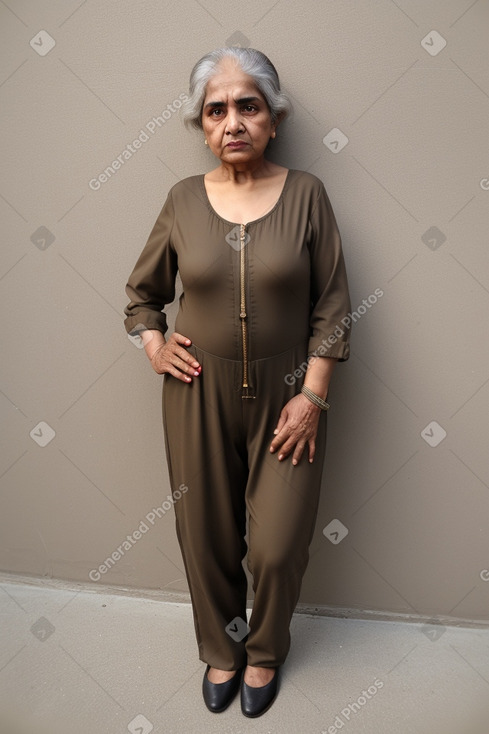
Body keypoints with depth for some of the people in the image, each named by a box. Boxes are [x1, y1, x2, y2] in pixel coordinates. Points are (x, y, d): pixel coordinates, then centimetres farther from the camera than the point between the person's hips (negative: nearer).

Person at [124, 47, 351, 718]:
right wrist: (154, 346, 0)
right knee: (207, 538, 13)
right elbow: (143, 291, 15)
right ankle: (221, 650, 42)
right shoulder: (183, 199, 0)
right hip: (199, 394, 2)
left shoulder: (306, 194, -4)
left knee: (278, 548, 4)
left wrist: (313, 396, -9)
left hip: (285, 395, -1)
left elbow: (331, 308, -4)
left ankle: (265, 651, 38)